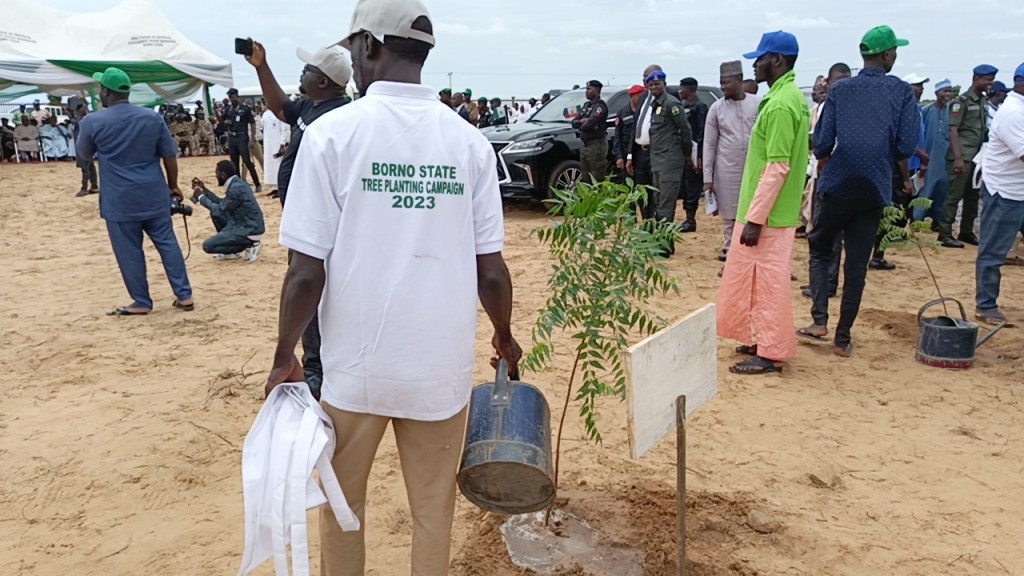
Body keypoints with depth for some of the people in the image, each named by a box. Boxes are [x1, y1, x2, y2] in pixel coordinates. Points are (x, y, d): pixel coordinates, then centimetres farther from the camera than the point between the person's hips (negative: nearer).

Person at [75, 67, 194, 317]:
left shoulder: (92, 122, -6)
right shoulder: (152, 117, 1)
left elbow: (84, 155, 12)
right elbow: (169, 155, 4)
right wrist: (173, 185, 15)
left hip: (119, 200, -3)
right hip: (154, 195, 3)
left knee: (129, 252, 6)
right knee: (168, 244, 9)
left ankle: (142, 303, 13)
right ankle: (184, 296, 9)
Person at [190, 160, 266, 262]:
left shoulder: (236, 188, -20)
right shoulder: (237, 183, 10)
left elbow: (219, 210, -13)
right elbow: (222, 204, 18)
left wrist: (201, 197, -1)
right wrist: (204, 190, 16)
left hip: (250, 231, -9)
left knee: (207, 246, -8)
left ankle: (250, 245, -3)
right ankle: (230, 252, 17)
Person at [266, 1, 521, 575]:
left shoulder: (333, 133, -9)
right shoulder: (470, 140, -2)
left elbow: (308, 271, -11)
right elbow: (490, 269, 0)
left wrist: (284, 356, 3)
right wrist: (505, 337, 17)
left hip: (357, 363, -2)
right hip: (442, 364, 2)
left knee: (343, 508, 19)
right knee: (433, 512, 15)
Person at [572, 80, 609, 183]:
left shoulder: (599, 105, -10)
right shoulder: (586, 105, 18)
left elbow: (590, 124, -23)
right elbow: (574, 122, 12)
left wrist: (580, 126, -3)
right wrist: (582, 121, -8)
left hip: (596, 145, -9)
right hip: (584, 145, 9)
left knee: (598, 179, -6)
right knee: (585, 178, 13)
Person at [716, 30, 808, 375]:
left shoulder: (780, 104, -18)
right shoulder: (791, 97, 14)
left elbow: (777, 167, -22)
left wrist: (755, 218, -21)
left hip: (768, 213, -10)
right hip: (778, 210, 10)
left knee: (767, 282, -3)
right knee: (762, 280, 17)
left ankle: (771, 355, 6)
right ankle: (768, 342, 28)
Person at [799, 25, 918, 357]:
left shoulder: (839, 90, 1)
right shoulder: (902, 92, 1)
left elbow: (821, 146, -4)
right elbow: (906, 148, -6)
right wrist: (884, 159, 15)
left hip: (837, 185, 0)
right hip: (875, 189, 0)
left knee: (820, 248, 17)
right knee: (857, 264, 7)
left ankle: (819, 321, 3)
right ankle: (843, 338, 12)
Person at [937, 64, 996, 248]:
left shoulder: (985, 102, 13)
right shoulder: (962, 101, -7)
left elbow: (985, 129, 18)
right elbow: (953, 131, -12)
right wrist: (958, 158, -18)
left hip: (978, 157, 7)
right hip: (962, 158, -7)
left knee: (973, 196, 11)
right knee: (954, 195, -5)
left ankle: (966, 232, 20)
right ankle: (945, 233, 0)